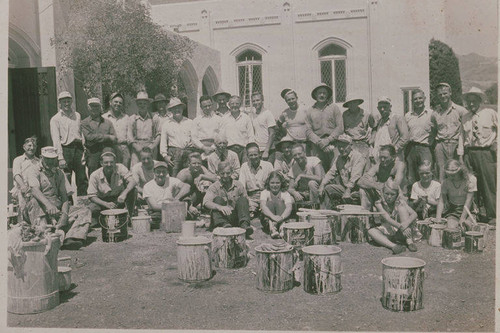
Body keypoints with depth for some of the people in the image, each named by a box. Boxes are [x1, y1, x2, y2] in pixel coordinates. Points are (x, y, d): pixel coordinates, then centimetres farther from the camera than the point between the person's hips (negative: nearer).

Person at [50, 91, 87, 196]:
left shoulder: (77, 115, 16)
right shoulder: (55, 119, 3)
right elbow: (56, 139, -4)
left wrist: (84, 151, 3)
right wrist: (60, 158, -13)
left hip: (78, 148, 3)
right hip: (65, 149, -3)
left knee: (83, 180, 1)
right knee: (66, 181, -2)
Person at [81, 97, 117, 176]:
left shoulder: (108, 122, 16)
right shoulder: (84, 123, 8)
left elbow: (114, 140, 7)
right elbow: (89, 137, -9)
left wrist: (98, 138, -8)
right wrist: (107, 137, -7)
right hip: (93, 156, -2)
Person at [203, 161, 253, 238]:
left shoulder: (239, 186, 8)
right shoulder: (214, 187, 0)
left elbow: (246, 203, 8)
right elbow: (206, 202, -18)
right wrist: (220, 207, -37)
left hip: (236, 219, 1)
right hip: (222, 218, -1)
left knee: (243, 199, -17)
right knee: (218, 199, -21)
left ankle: (244, 225, -38)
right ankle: (223, 224, -44)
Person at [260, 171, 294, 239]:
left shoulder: (285, 194, -6)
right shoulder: (264, 193, -6)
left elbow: (289, 208, -24)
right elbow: (263, 206, -26)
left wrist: (281, 217, -47)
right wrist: (273, 217, -46)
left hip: (282, 220, 0)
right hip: (268, 220, 0)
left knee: (279, 202, -22)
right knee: (270, 203, -25)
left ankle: (282, 227, -42)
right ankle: (271, 228, -47)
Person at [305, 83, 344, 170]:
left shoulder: (334, 107, 9)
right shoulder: (310, 111, 12)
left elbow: (340, 127, 2)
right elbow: (308, 131, 6)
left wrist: (328, 140, -8)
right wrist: (319, 141, -9)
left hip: (333, 143, -1)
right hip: (317, 146, 1)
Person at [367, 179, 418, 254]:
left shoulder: (400, 202, -3)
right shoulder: (379, 203, -7)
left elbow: (414, 214, -16)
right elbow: (387, 219, -21)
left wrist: (406, 223, -37)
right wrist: (400, 226, -39)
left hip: (400, 234, 0)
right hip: (387, 233, 0)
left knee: (401, 207, -18)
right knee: (371, 231, -28)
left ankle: (409, 241, -26)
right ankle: (393, 245, -47)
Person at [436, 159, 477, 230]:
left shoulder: (470, 180, -13)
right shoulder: (446, 182, -7)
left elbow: (468, 201, -16)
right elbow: (442, 200, -10)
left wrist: (462, 218, -23)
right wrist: (438, 217, -25)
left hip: (468, 211, 0)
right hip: (452, 211, 1)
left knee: (467, 225, -29)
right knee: (451, 227, -28)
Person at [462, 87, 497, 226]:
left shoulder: (490, 113, 4)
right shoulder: (465, 118, 13)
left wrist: (495, 144, -8)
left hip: (487, 152, -3)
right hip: (470, 153, 3)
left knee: (490, 184, -4)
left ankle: (492, 216, 4)